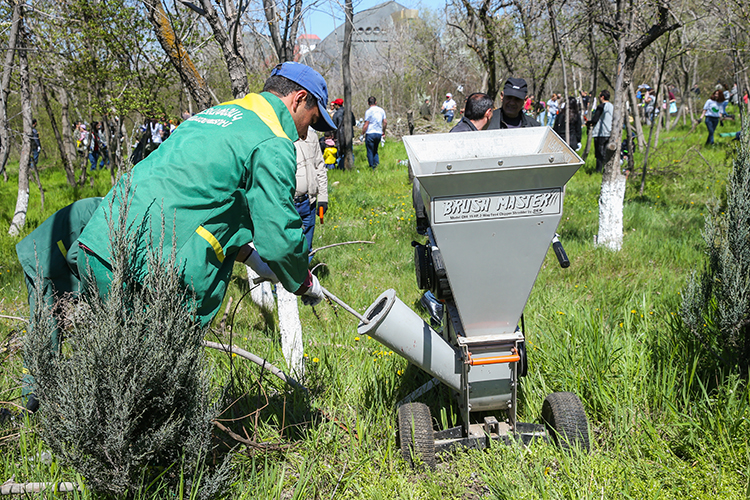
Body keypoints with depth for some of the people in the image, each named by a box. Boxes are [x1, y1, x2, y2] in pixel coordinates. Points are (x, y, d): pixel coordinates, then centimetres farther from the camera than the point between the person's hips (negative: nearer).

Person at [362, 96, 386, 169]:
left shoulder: (368, 111, -9)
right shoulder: (381, 110, 8)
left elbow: (366, 125, -12)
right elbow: (385, 123, 13)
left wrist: (362, 134, -4)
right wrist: (383, 132, 26)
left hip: (370, 133, -5)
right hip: (379, 133, 5)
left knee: (370, 152, 2)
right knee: (375, 151, 16)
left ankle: (372, 167, 1)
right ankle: (377, 163, -5)